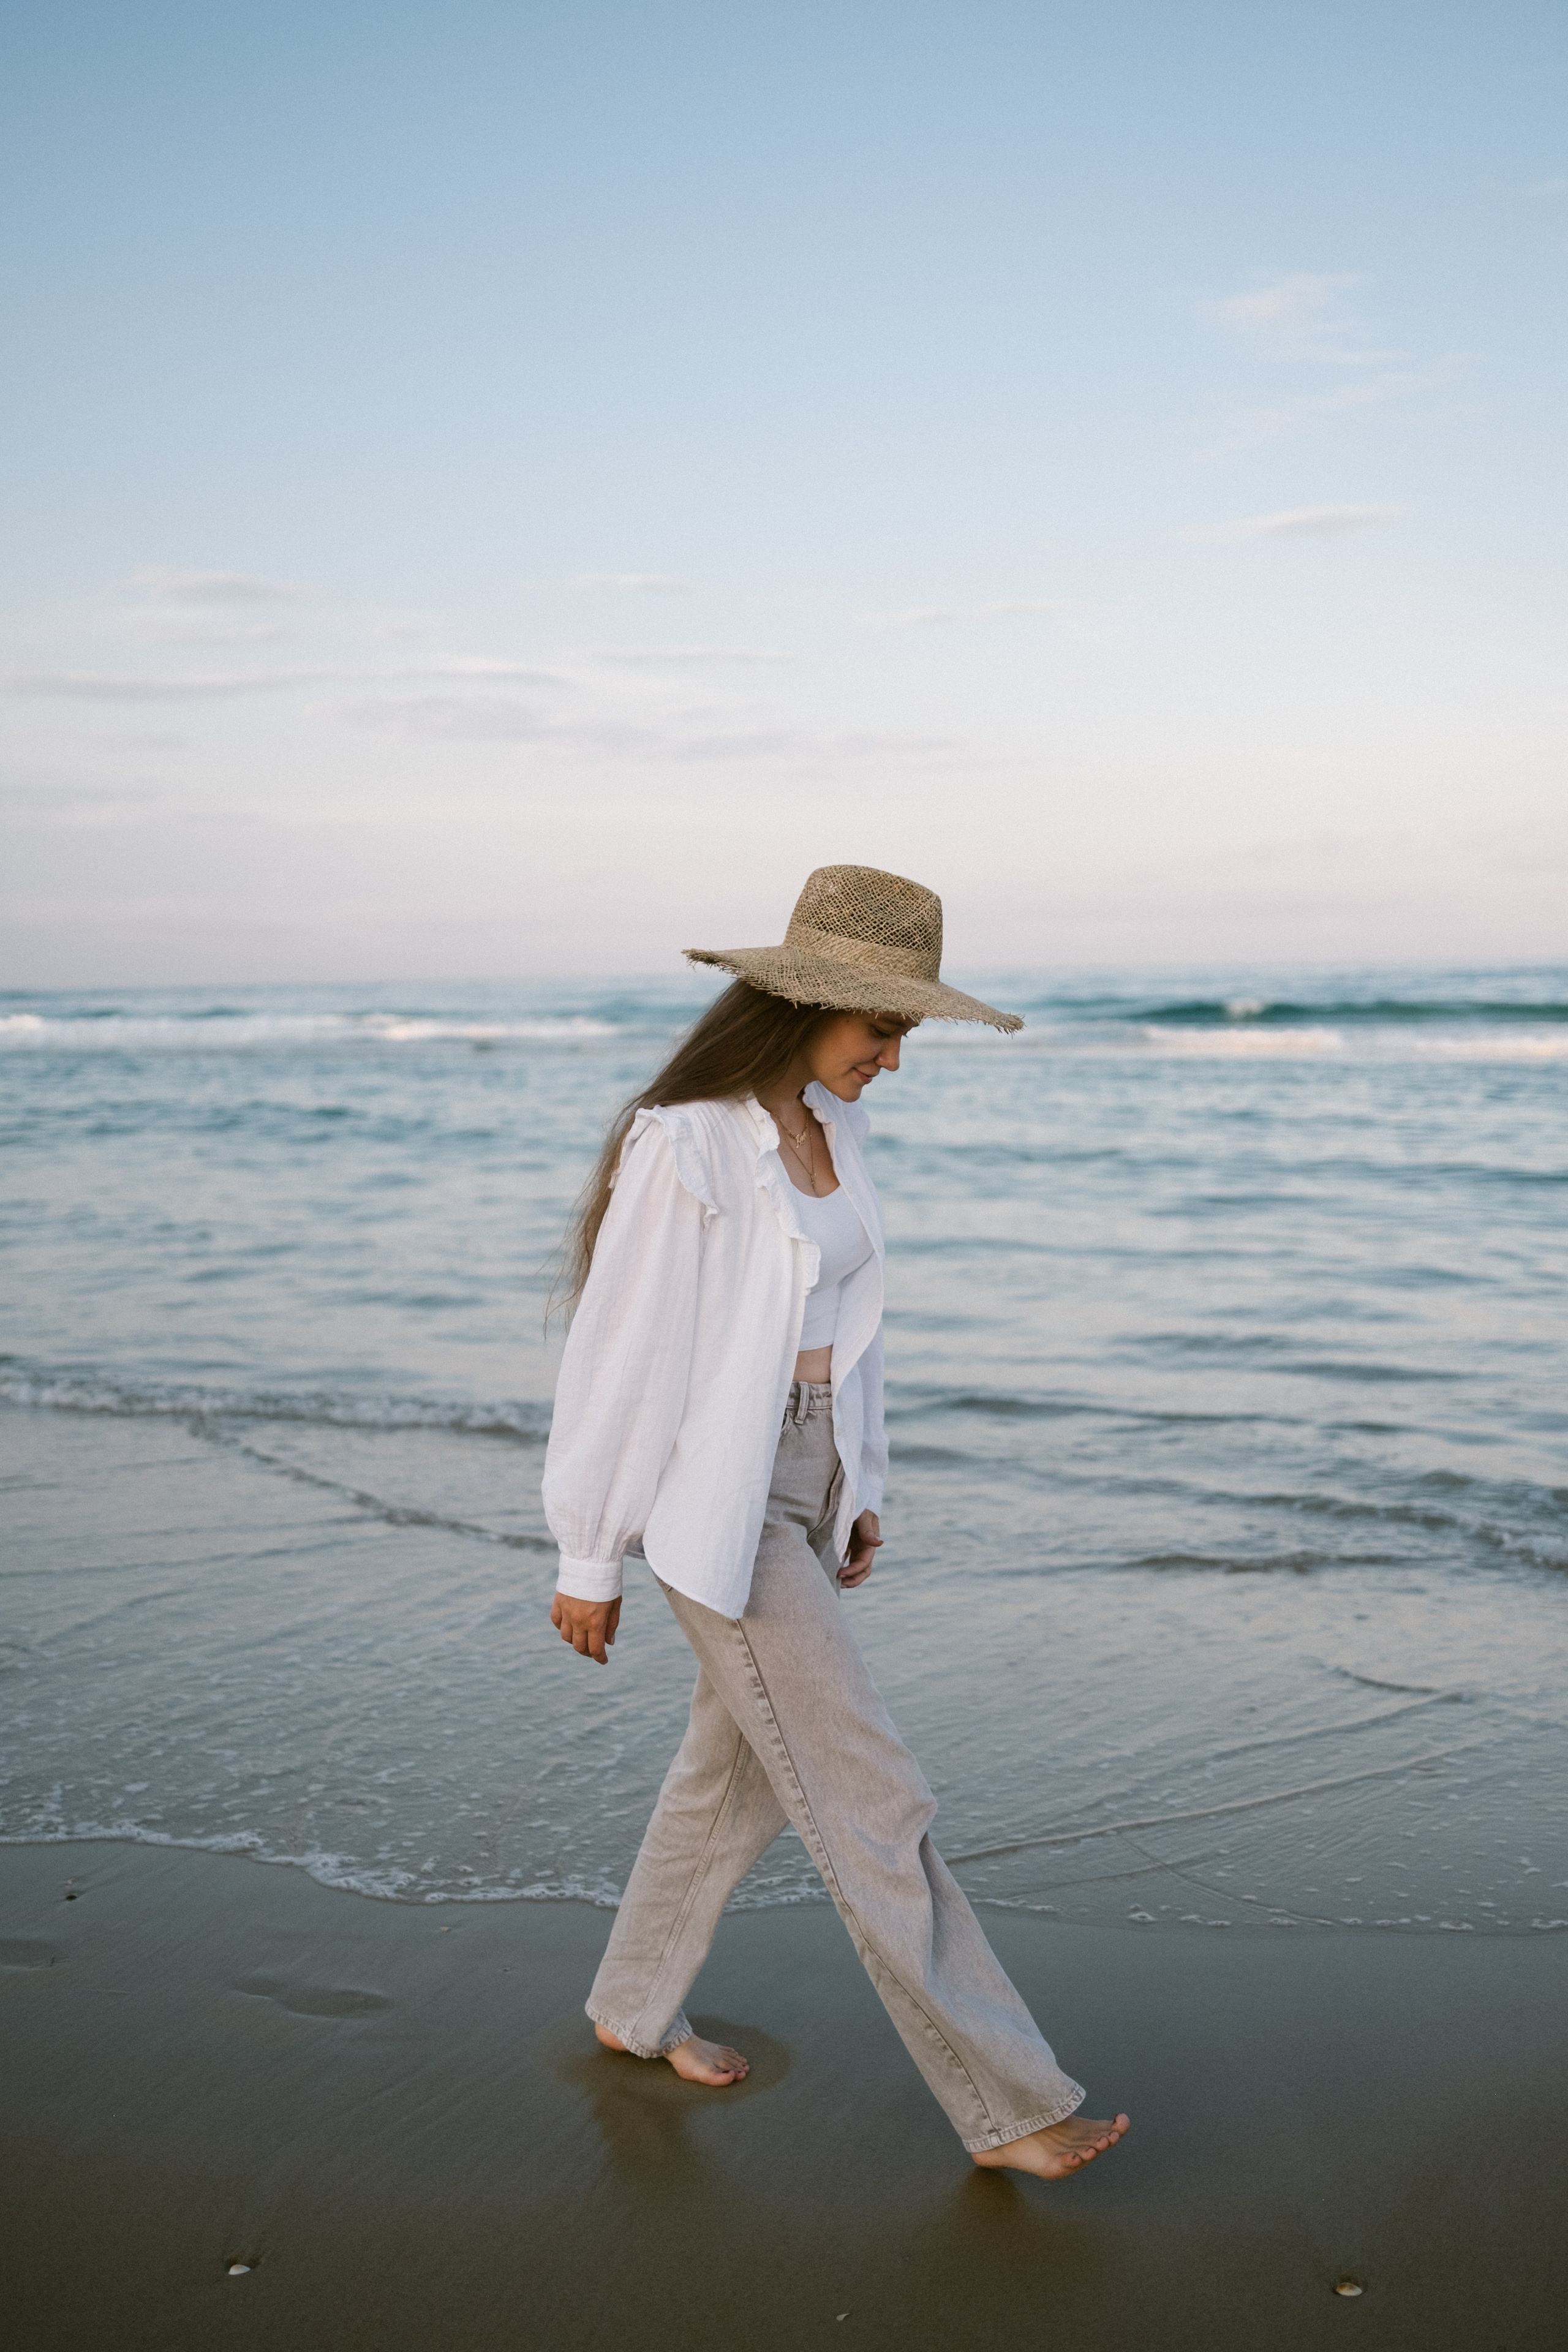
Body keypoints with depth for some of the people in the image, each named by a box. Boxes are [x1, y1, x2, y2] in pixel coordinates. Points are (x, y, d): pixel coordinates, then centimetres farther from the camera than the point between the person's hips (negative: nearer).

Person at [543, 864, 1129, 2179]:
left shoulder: (829, 1128, 6)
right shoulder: (687, 1145, -20)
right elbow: (622, 1353, -16)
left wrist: (860, 1491, 17)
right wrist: (590, 1563, -11)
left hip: (807, 1479, 9)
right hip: (717, 1501, -9)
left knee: (740, 1767, 20)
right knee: (869, 1798, -2)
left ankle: (634, 2009, 40)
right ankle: (1007, 2103, 8)